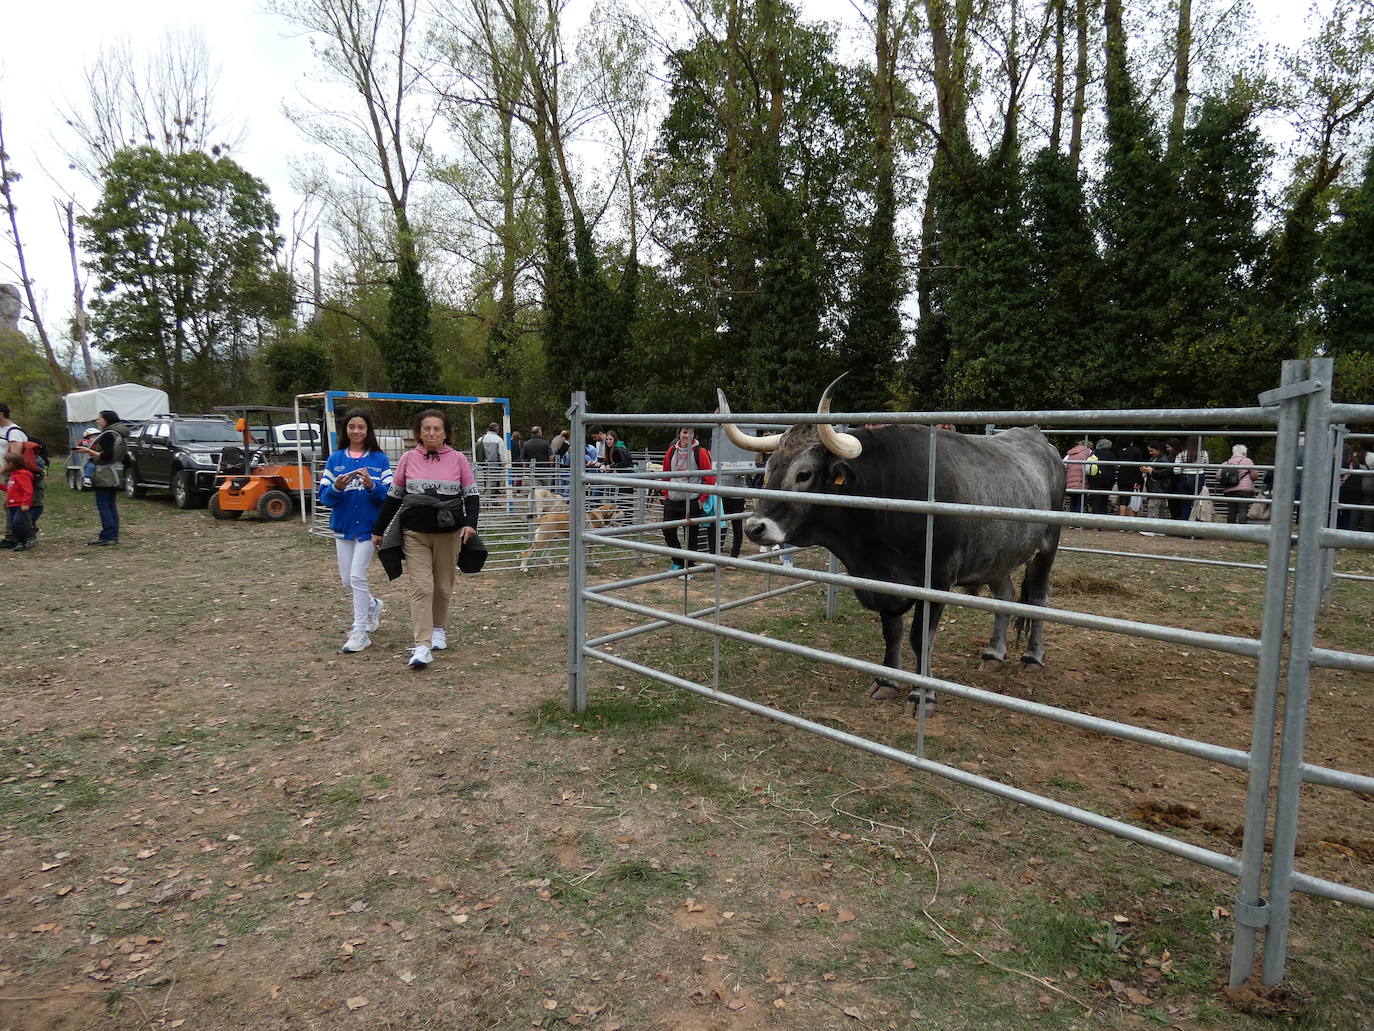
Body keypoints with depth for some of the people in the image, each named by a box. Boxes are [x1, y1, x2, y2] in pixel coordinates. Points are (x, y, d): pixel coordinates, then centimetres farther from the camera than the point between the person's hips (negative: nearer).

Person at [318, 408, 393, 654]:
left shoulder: (379, 459, -2)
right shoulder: (335, 459, 5)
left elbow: (389, 495, -7)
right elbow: (324, 497, 1)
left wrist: (371, 485, -25)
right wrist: (337, 488, -19)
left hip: (368, 526, -4)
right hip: (343, 526, 4)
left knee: (357, 576, -9)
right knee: (347, 581, 11)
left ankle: (360, 632, 1)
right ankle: (373, 605, 40)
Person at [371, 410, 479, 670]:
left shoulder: (458, 459, 1)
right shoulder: (408, 458, 3)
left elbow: (472, 495, 3)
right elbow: (393, 496, 10)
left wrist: (470, 523, -13)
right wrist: (379, 530, 12)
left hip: (448, 532, 1)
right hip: (414, 533, 0)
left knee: (443, 586, 12)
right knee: (421, 587, -8)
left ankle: (438, 628, 36)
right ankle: (422, 646, -10)